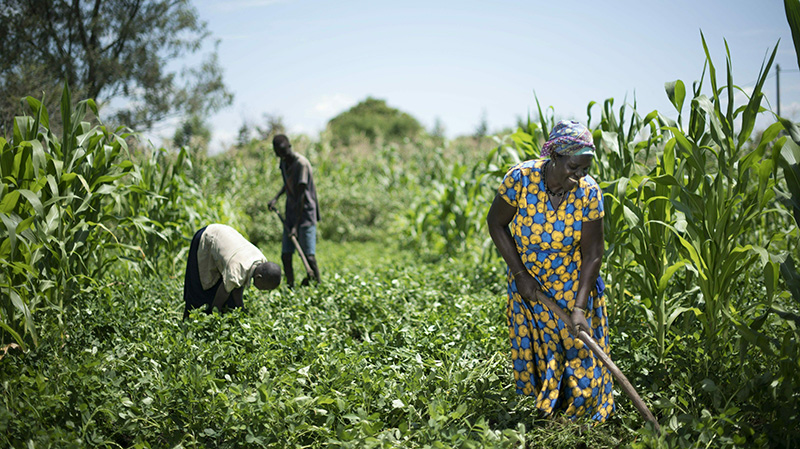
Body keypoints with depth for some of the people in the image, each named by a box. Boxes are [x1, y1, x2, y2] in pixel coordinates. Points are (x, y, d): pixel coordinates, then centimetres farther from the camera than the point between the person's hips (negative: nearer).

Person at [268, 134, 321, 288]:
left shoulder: (301, 164, -18)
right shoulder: (284, 162, 7)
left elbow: (301, 196, -20)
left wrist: (296, 226, -22)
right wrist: (276, 198, 8)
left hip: (305, 214, -7)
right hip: (290, 214, 8)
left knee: (309, 256, -13)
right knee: (285, 256, 4)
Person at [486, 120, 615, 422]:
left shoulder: (589, 193, -19)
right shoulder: (520, 178, -22)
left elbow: (592, 254, -16)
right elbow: (496, 223, -8)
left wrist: (580, 307, -24)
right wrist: (520, 273, -12)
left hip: (573, 285, 0)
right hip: (528, 282, 0)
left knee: (579, 350, 2)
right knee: (536, 351, 9)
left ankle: (581, 411, 25)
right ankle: (544, 412, 29)